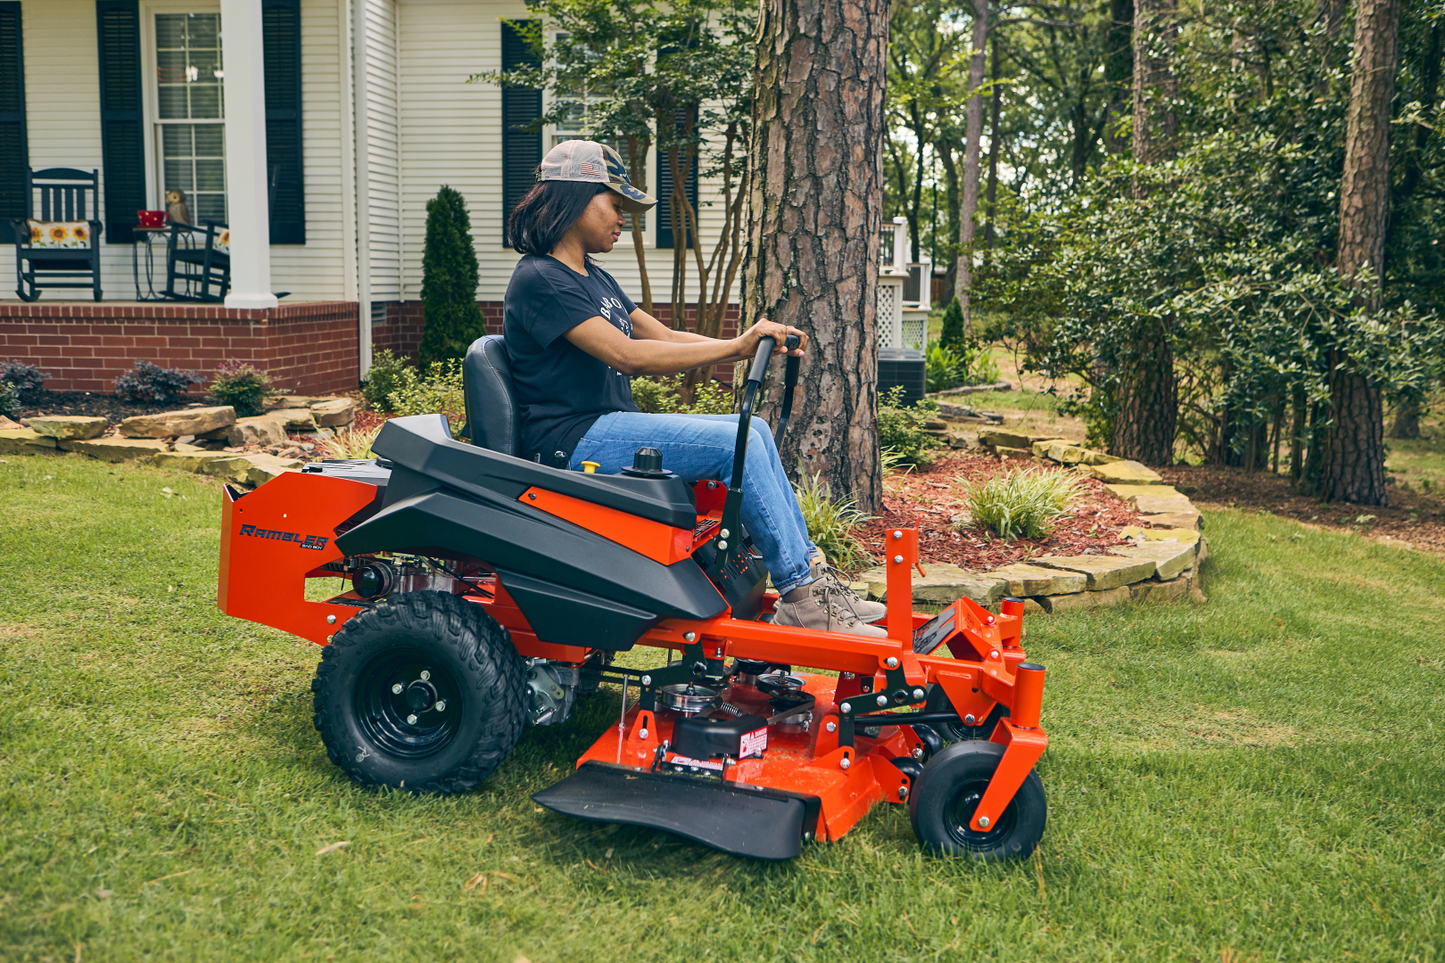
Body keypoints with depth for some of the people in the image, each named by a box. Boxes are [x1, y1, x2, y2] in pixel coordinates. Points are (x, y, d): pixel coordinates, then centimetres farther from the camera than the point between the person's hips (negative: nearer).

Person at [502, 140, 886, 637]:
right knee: (737, 444, -21)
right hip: (572, 442, -10)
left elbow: (663, 336, 14)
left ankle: (811, 576, -1)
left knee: (755, 432, -1)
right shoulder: (539, 280, -13)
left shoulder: (594, 278, 19)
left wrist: (756, 343, 0)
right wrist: (737, 346, -23)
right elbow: (626, 354, -23)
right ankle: (802, 596, -14)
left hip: (613, 425, 10)